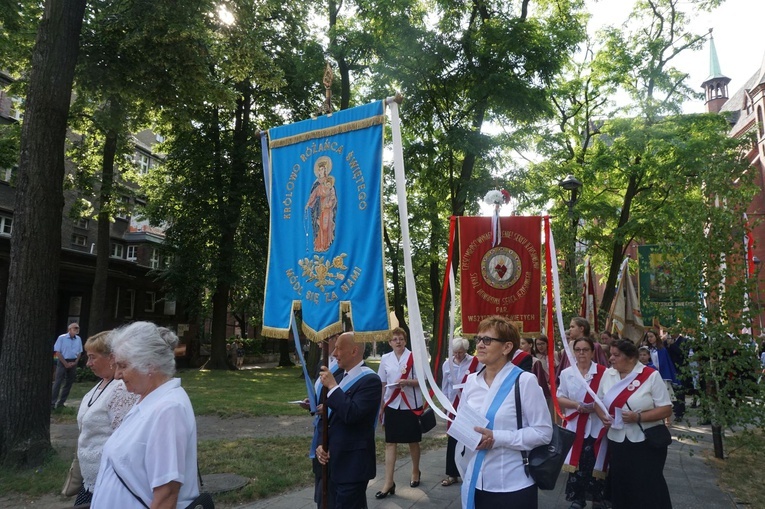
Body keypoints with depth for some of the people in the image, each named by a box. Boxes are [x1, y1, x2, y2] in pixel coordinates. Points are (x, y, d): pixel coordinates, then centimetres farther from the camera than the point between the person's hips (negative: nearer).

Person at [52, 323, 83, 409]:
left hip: (73, 363, 5)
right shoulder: (62, 338, -8)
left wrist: (75, 363, -2)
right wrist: (66, 363, -11)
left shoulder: (78, 339, 5)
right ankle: (52, 403, -5)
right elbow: (57, 352, -9)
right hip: (63, 362, -5)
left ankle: (61, 403, 15)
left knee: (69, 383, 7)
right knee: (58, 382, -8)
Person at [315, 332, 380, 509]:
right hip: (334, 462, 8)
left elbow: (351, 414, -28)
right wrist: (321, 444, 3)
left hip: (352, 464, -8)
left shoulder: (370, 380, -16)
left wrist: (332, 386, -19)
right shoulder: (341, 377, 11)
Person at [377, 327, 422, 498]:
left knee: (413, 441, 13)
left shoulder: (414, 357, -6)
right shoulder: (385, 359, 3)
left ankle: (415, 472, 36)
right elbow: (382, 384, 7)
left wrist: (407, 382, -22)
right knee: (390, 443, 1)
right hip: (392, 405, 2)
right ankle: (389, 482, 5)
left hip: (411, 405, -2)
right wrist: (380, 406, 7)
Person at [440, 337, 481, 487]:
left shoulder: (475, 362, -8)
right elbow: (445, 386, 11)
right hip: (454, 405, 3)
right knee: (453, 439, 5)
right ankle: (452, 473, 16)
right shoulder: (447, 364, 3)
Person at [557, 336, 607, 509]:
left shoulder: (603, 372, -5)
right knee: (577, 462, 7)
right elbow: (559, 398, 2)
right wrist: (578, 406, -13)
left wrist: (595, 406, -19)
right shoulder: (566, 373, 2)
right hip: (575, 425, 2)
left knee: (596, 462, 5)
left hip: (596, 425, -1)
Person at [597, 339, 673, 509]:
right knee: (620, 487, 14)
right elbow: (599, 401, 14)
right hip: (616, 442, 4)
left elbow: (666, 409, -11)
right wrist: (603, 417, -6)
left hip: (647, 442, -4)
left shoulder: (651, 375, -10)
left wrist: (638, 417, -22)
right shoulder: (608, 374, 4)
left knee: (648, 490, 5)